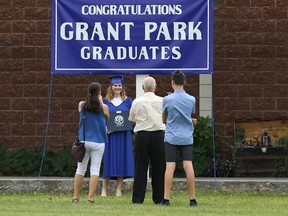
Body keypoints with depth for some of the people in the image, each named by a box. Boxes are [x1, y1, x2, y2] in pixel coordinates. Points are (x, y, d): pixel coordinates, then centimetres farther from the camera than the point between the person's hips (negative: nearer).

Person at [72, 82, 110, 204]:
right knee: (95, 170, 1)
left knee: (80, 169, 11)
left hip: (83, 140, 2)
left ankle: (76, 197, 10)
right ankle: (90, 197, -7)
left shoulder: (81, 105, -1)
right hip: (98, 142, -2)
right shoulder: (103, 107, -6)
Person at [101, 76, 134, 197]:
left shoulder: (127, 101, 8)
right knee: (109, 161, -3)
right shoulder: (106, 101, 6)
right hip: (110, 134, -1)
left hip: (124, 135, 1)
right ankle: (104, 189, 2)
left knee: (122, 160, 0)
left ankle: (119, 189, 4)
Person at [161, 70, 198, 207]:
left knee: (170, 167, -3)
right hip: (187, 138, 2)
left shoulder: (167, 99, -5)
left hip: (171, 138, -2)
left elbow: (164, 119, 8)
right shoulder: (191, 99, 1)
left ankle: (166, 199, -5)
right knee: (188, 166, -1)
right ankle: (192, 199, -1)